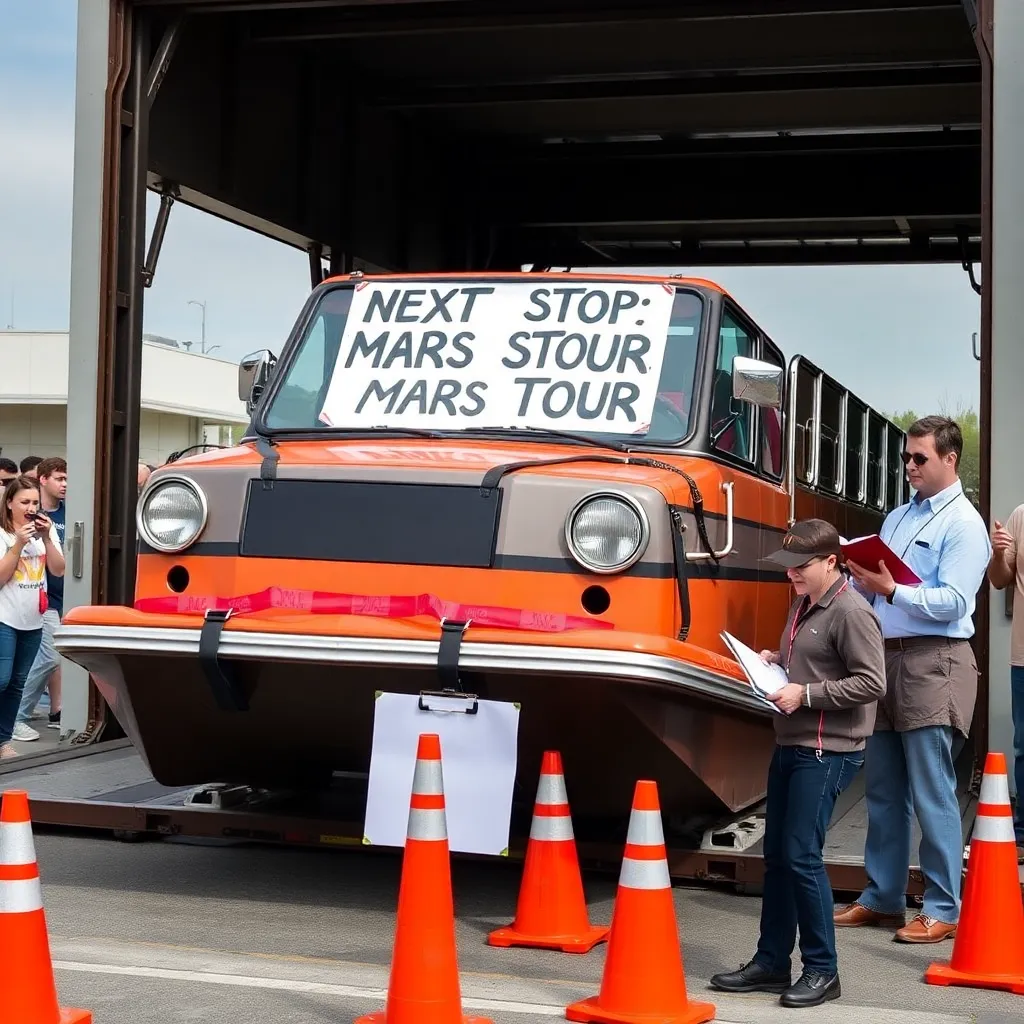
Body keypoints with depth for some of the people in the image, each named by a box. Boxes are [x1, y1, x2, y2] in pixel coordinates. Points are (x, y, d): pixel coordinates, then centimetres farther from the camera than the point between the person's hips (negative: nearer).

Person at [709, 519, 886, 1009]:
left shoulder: (850, 612, -14)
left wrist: (805, 693, -19)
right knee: (776, 854, 11)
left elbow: (872, 683, -18)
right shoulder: (804, 605, 14)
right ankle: (771, 963, 20)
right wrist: (775, 659, 6)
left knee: (801, 854, -8)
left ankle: (822, 971, 4)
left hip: (828, 752, -9)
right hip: (790, 745, 9)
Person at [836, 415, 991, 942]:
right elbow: (872, 576, 19)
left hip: (933, 665, -7)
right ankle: (882, 897, 21)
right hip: (887, 660, 8)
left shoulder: (964, 524, -4)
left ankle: (942, 910, 2)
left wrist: (891, 590, -23)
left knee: (931, 795, -5)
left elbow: (953, 602, -14)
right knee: (882, 790, 12)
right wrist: (858, 579, -3)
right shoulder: (896, 518, 20)